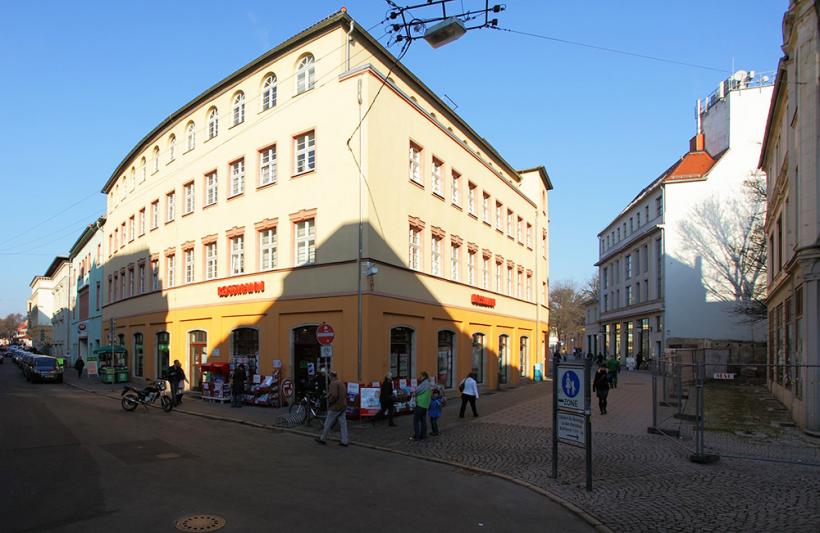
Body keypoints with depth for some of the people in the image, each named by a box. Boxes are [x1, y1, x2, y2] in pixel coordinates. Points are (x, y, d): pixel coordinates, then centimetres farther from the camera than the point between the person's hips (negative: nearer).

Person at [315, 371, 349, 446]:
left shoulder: (333, 384, -14)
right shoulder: (341, 383, 15)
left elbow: (334, 395, -26)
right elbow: (346, 395, 19)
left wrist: (329, 401, -12)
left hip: (335, 407, -8)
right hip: (343, 406, 8)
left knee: (328, 424, 5)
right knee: (343, 424, 5)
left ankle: (322, 438, 16)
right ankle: (344, 441, 5)